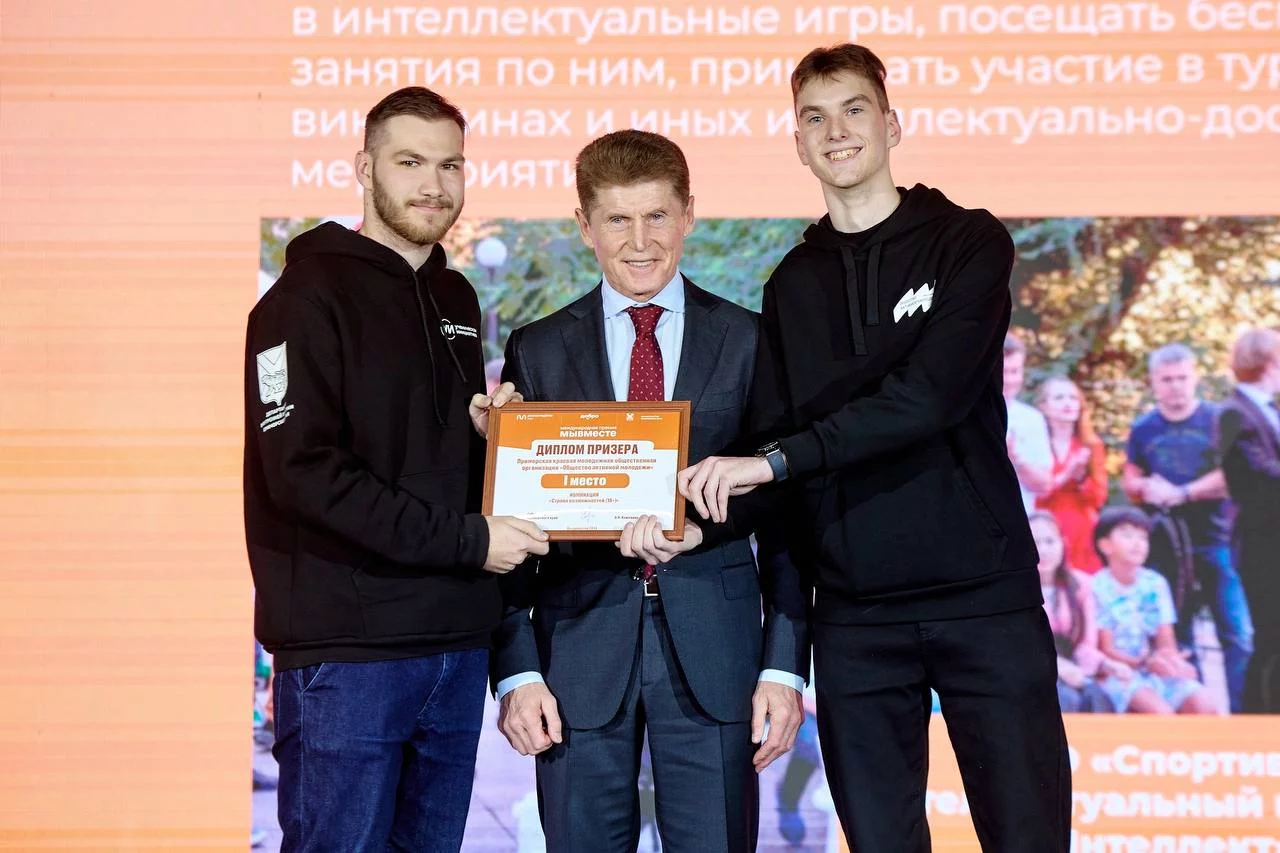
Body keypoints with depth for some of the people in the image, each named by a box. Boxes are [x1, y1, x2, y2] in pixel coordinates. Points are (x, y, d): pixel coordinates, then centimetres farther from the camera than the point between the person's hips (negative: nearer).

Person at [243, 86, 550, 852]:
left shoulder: (457, 299, 16)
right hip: (349, 649, -7)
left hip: (456, 644, 7)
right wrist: (466, 538, -16)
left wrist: (488, 433, 0)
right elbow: (303, 473, -16)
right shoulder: (312, 297, -6)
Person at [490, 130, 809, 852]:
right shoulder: (539, 351, 7)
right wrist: (517, 669, -3)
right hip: (580, 651, 1)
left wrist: (786, 665, -1)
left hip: (715, 653, 0)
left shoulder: (748, 342, 5)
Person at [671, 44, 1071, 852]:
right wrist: (703, 523, -12)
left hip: (985, 592, -3)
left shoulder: (968, 242, 0)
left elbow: (929, 396, -15)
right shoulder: (793, 284, 13)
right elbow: (776, 442, 7)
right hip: (854, 613, 4)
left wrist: (775, 460, -18)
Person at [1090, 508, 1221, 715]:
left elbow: (1166, 642, 3)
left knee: (1206, 707, -17)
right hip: (1119, 674, -6)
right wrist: (1146, 663, -27)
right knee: (1162, 712, -31)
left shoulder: (1155, 584, 7)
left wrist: (1173, 660, -22)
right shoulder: (1099, 588, -9)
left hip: (1157, 673, 6)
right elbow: (1106, 650, -11)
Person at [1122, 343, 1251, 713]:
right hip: (1165, 546, 4)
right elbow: (1130, 481, 15)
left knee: (1238, 633, -8)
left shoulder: (1218, 420, -2)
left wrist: (1181, 493, -11)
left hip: (1215, 542, -3)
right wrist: (1146, 488, -7)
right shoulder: (1143, 429, 9)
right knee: (1176, 638, 8)